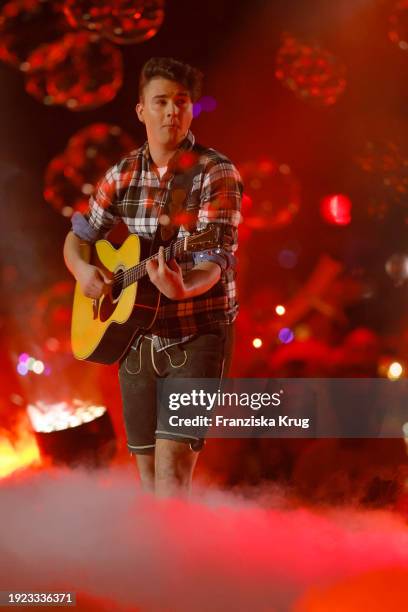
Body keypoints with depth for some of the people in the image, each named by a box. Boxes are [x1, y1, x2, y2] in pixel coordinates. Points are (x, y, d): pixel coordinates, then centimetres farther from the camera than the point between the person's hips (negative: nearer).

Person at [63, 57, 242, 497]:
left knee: (173, 465, -14)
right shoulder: (122, 176, 4)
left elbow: (216, 260, -21)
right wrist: (83, 271, -7)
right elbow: (77, 238, 16)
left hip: (198, 334, -5)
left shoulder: (216, 174, -11)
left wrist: (184, 287, -43)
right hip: (135, 336, 5)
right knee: (147, 471, 11)